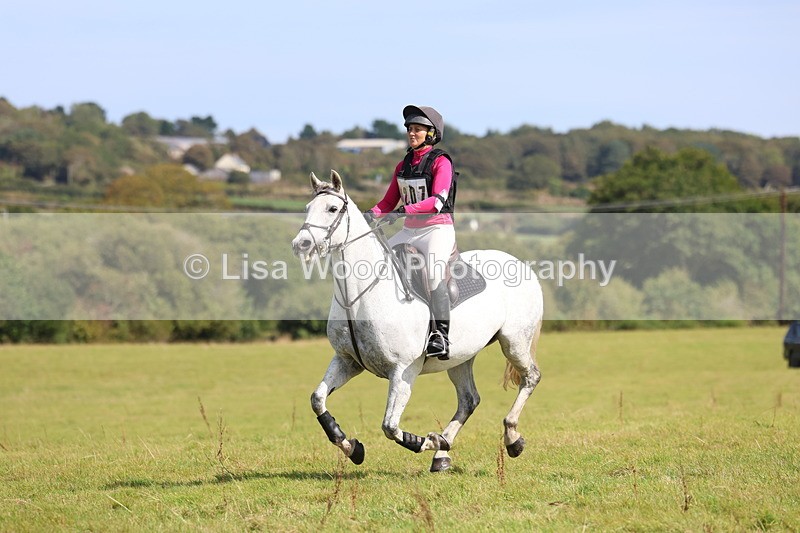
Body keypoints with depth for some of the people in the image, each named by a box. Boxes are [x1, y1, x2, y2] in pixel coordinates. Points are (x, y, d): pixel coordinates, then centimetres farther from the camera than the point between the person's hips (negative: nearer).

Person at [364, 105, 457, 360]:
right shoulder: (403, 166, 14)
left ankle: (441, 336, -34)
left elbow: (438, 201, -20)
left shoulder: (440, 162, -7)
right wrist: (371, 214, -7)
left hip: (438, 228, -8)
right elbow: (389, 202, 15)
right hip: (410, 231, 8)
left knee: (434, 272, -31)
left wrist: (404, 210, -31)